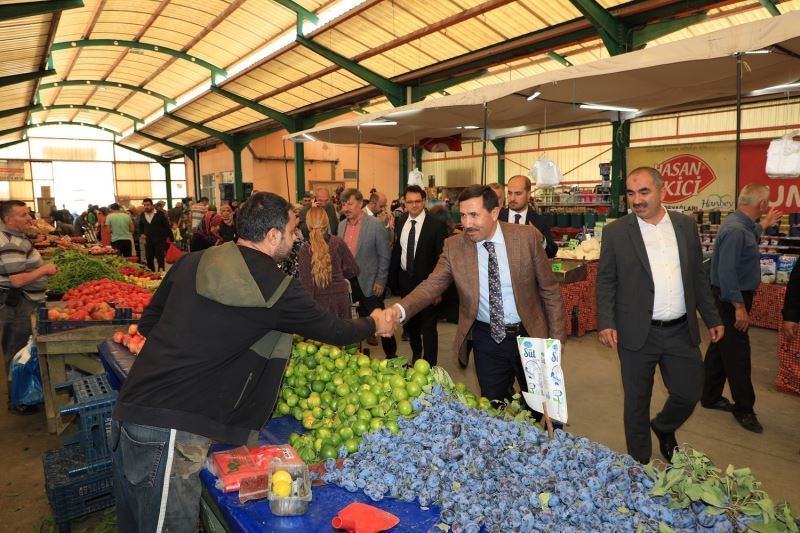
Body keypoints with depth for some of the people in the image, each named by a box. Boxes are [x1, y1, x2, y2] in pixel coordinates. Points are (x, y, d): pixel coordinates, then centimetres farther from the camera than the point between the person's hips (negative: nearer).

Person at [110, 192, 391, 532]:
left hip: (128, 409, 8)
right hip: (173, 431, -8)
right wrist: (373, 323, 22)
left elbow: (147, 323, 17)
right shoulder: (275, 289, -10)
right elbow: (333, 331, 3)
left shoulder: (192, 263, 7)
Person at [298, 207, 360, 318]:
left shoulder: (305, 249, -11)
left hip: (319, 299, -1)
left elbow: (306, 282, -11)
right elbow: (354, 269, -2)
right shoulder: (338, 243, -7)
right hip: (340, 296, 1)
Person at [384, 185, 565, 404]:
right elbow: (432, 285, -13)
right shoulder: (454, 246, -8)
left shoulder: (526, 237, -11)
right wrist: (400, 309, -32)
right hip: (487, 339, 1)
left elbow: (550, 289, -4)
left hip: (529, 335, 0)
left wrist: (556, 339, -4)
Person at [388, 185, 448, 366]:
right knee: (409, 323, 21)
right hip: (405, 281, 5)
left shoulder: (437, 225, -14)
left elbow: (441, 258, -13)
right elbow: (396, 251, 9)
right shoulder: (400, 223, 2)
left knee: (428, 327, 4)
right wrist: (393, 280, 6)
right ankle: (416, 354, 44)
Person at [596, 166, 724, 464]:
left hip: (681, 331, 3)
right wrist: (605, 323, -14)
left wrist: (712, 318, 11)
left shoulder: (686, 225, 5)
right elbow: (606, 281, -4)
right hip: (637, 333, -3)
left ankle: (664, 428, 44)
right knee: (636, 402, 9)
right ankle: (639, 462, 29)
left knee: (689, 393, 11)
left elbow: (698, 276, 11)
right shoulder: (616, 232, -5)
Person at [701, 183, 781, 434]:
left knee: (720, 348, 17)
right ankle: (743, 408, 12)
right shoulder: (735, 230, -24)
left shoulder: (740, 224, 7)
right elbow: (726, 272, -28)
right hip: (732, 300, -11)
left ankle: (711, 397, 29)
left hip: (731, 297, 11)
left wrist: (763, 225, 38)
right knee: (737, 354, 0)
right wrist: (739, 307, -25)